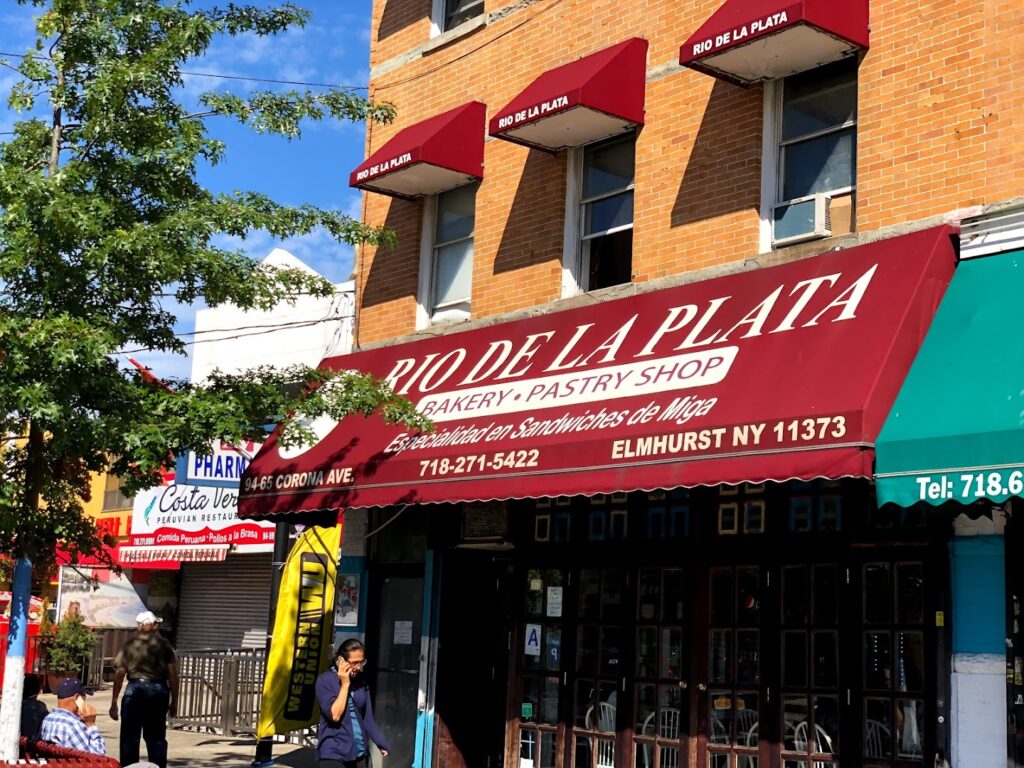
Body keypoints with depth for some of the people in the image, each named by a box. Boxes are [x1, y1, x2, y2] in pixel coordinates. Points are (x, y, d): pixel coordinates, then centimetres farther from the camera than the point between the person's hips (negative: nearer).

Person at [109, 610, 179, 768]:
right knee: (156, 737, 10)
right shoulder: (164, 645, 3)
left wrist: (114, 701, 2)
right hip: (159, 691, 1)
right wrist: (174, 701, 6)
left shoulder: (130, 645, 2)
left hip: (135, 690, -1)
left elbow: (120, 674, -2)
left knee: (130, 737, 7)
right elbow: (172, 674, 0)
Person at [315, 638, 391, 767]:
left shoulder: (360, 682, 7)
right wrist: (345, 684, -14)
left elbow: (367, 717, 11)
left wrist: (381, 743, 4)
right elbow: (334, 714, -18)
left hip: (359, 752, 5)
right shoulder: (325, 680, -9)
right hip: (334, 752, -5)